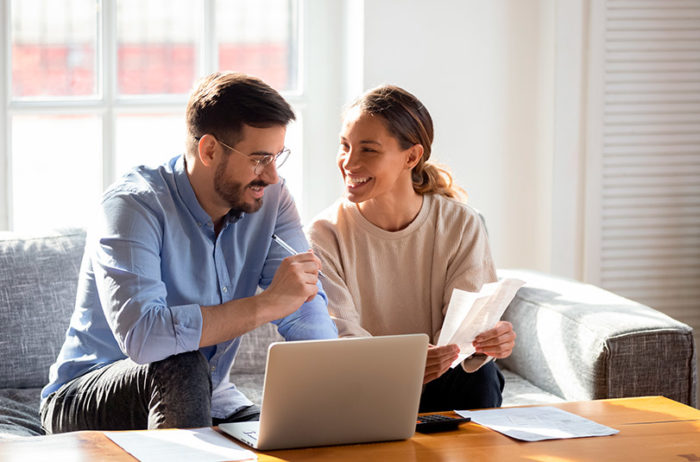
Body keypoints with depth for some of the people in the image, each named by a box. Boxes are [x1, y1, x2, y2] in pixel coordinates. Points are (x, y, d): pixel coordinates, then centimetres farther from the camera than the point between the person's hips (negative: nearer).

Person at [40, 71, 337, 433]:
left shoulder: (270, 199, -3)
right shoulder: (133, 204, -22)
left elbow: (307, 312, -10)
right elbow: (140, 335, -37)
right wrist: (267, 304, -35)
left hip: (204, 398, 5)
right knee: (182, 367, -35)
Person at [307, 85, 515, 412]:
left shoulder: (461, 226, -2)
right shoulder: (326, 235, -7)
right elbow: (339, 335, -18)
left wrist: (486, 342, -36)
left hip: (439, 391, 1)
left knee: (480, 376, -28)